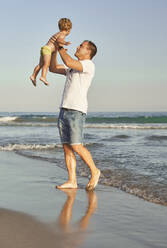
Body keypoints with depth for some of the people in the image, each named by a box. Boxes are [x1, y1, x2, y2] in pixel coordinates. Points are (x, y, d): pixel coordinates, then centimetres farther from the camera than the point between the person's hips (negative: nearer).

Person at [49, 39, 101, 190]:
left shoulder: (89, 65, -3)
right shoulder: (72, 69, 25)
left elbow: (68, 62, -17)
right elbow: (53, 68, 29)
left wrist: (61, 48, -3)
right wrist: (55, 49, 19)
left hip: (77, 111, -8)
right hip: (64, 110, 8)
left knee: (76, 146, -13)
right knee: (67, 147, 2)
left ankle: (94, 171, 5)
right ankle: (72, 181, 4)